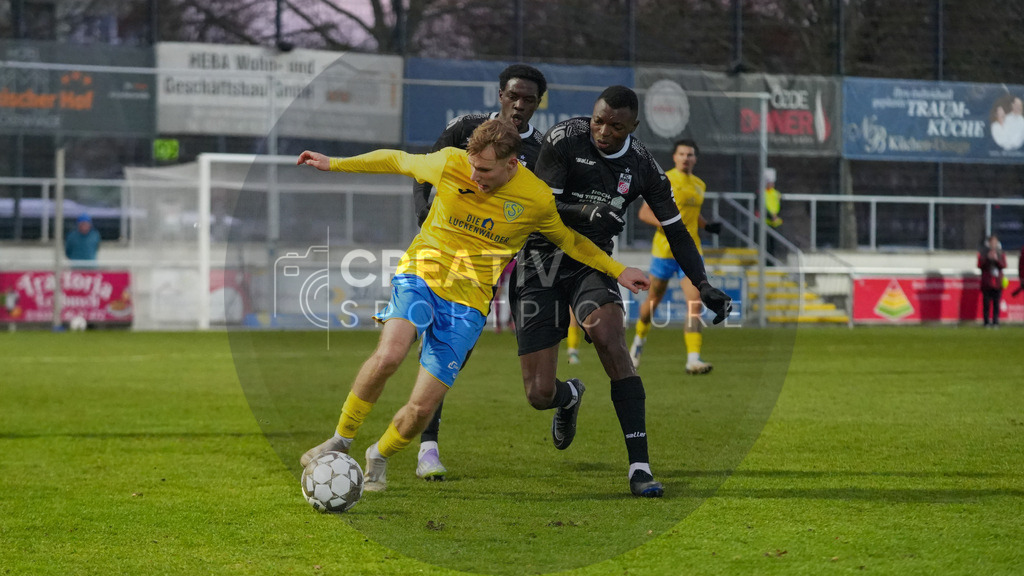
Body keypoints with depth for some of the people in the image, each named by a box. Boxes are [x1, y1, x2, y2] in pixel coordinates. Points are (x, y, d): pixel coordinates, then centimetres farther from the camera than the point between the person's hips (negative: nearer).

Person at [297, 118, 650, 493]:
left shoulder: (538, 199, -7)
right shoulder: (449, 164, -8)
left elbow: (568, 240, 13)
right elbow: (397, 161, 9)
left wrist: (616, 270, 11)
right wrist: (334, 164, 13)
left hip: (469, 301, 1)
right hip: (421, 274, 0)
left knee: (422, 407, -8)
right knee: (389, 354, -32)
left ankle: (379, 456, 25)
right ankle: (341, 440, -11)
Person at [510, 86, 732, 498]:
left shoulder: (641, 166, -1)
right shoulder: (564, 139, -11)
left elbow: (676, 231, 7)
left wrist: (704, 286, -3)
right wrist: (584, 210, -34)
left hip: (592, 263, 2)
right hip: (541, 261, -2)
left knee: (610, 341, -30)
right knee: (540, 396, -8)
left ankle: (639, 467, -28)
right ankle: (569, 397, 35)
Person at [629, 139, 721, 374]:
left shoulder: (700, 185, 10)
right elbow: (644, 213, -10)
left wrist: (707, 226, 8)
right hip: (664, 249, -3)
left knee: (695, 304, -13)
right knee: (653, 300, 12)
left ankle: (693, 359, -18)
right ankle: (639, 339, 41)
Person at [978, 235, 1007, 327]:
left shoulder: (1001, 254, 11)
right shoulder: (982, 253, 6)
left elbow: (1004, 265, -2)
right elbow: (980, 264, -5)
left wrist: (997, 259, -16)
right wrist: (988, 258, -15)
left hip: (997, 284, 1)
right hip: (986, 283, -1)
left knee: (996, 304, -1)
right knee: (986, 303, -4)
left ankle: (995, 322, 2)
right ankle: (987, 322, 1)